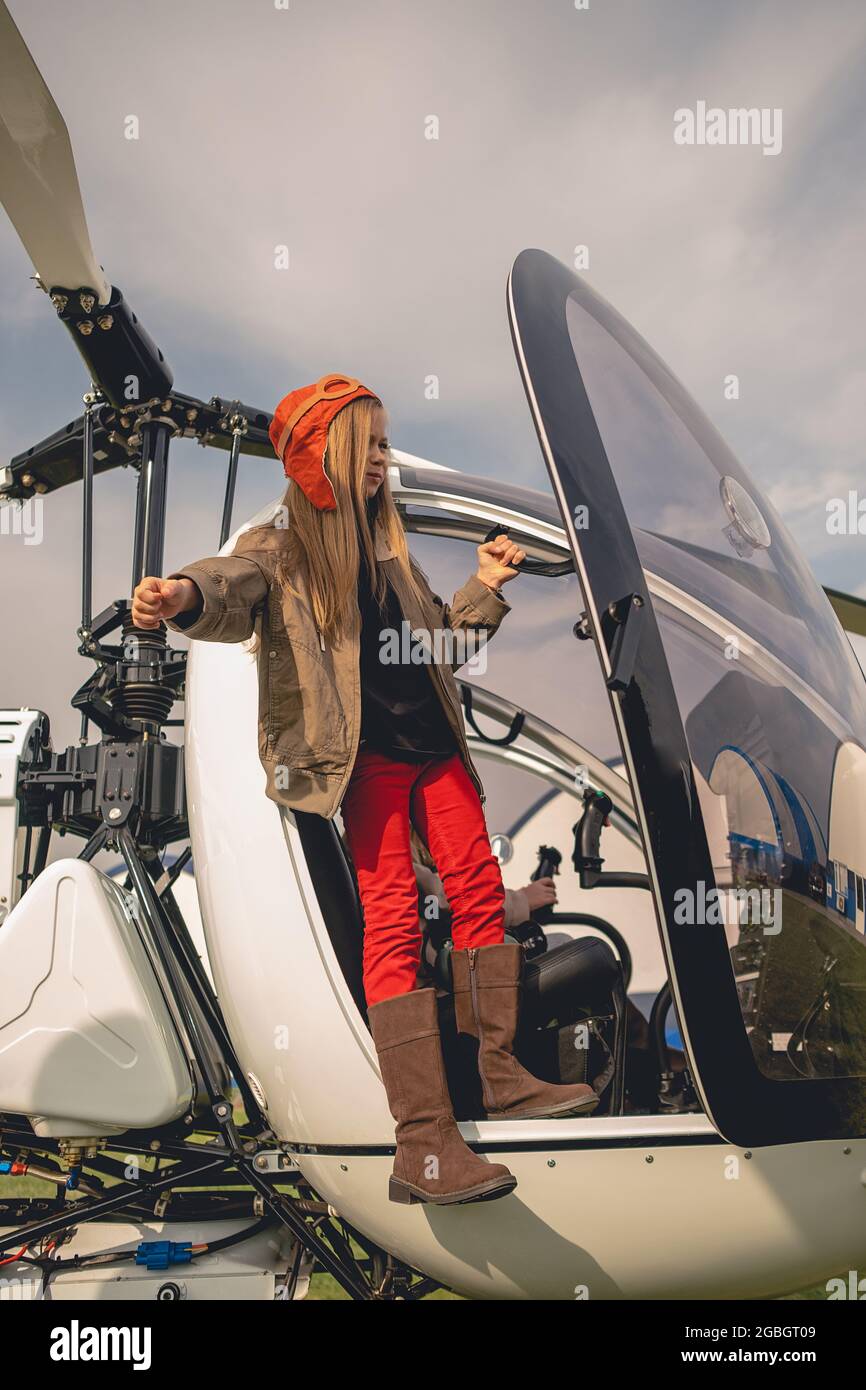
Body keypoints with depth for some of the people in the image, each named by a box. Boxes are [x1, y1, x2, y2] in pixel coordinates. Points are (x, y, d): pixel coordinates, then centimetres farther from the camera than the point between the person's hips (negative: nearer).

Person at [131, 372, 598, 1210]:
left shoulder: (384, 542, 20)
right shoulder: (283, 546, -2)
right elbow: (235, 585, -27)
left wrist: (485, 589, 14)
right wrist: (184, 595, -49)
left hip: (432, 744, 8)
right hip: (365, 756, -7)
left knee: (480, 892, 6)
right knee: (393, 922, -12)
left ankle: (502, 1079, 19)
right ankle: (423, 1145, -10)